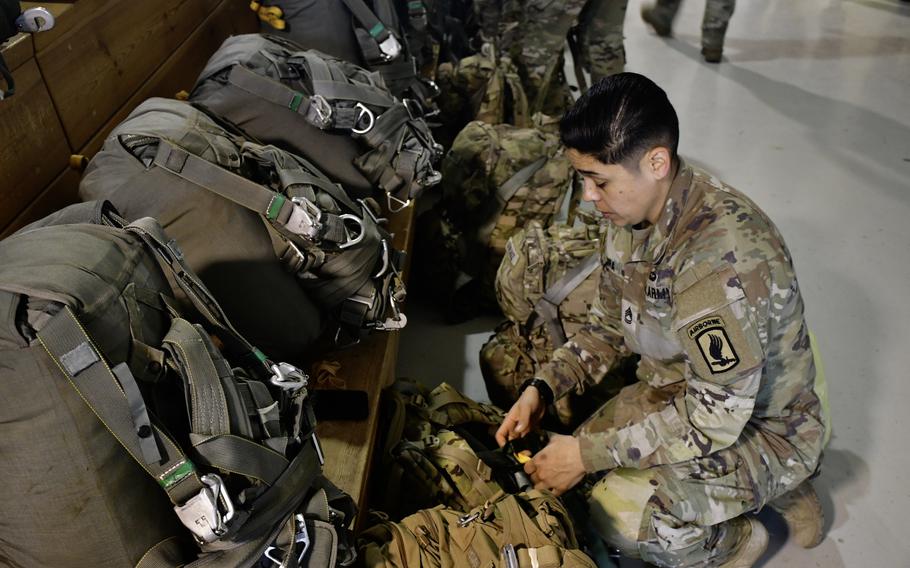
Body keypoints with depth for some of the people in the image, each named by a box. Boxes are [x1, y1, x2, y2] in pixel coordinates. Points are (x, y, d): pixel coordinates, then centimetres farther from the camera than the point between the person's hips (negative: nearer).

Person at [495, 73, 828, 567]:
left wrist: (590, 454, -24)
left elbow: (714, 418, -30)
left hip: (760, 423, -8)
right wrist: (541, 388, -9)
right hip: (678, 391, 8)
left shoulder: (724, 257, -35)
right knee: (563, 468, 3)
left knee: (620, 514, -25)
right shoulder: (631, 215, -7)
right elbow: (609, 328, 5)